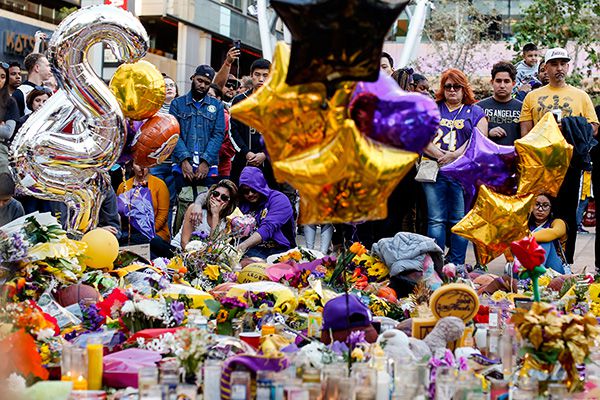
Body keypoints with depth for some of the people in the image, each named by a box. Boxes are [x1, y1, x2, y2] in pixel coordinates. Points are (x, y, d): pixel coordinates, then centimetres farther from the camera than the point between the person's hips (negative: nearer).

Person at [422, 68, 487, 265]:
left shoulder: (475, 112, 13)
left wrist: (453, 156, -13)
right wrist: (440, 156, -10)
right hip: (434, 170, 1)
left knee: (459, 220, 0)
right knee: (436, 220, -3)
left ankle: (456, 268, 5)